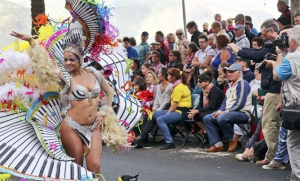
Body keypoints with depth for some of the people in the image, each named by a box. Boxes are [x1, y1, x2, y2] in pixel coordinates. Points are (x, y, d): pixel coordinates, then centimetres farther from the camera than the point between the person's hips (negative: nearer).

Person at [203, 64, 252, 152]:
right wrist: (220, 111, 1)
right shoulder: (230, 85, 19)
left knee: (221, 118, -36)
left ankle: (233, 139, -9)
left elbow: (240, 103, -19)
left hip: (242, 113, -10)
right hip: (228, 112, 10)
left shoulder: (243, 84, -10)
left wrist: (225, 112, -18)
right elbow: (225, 101, 20)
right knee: (207, 118, -1)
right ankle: (217, 145, -9)